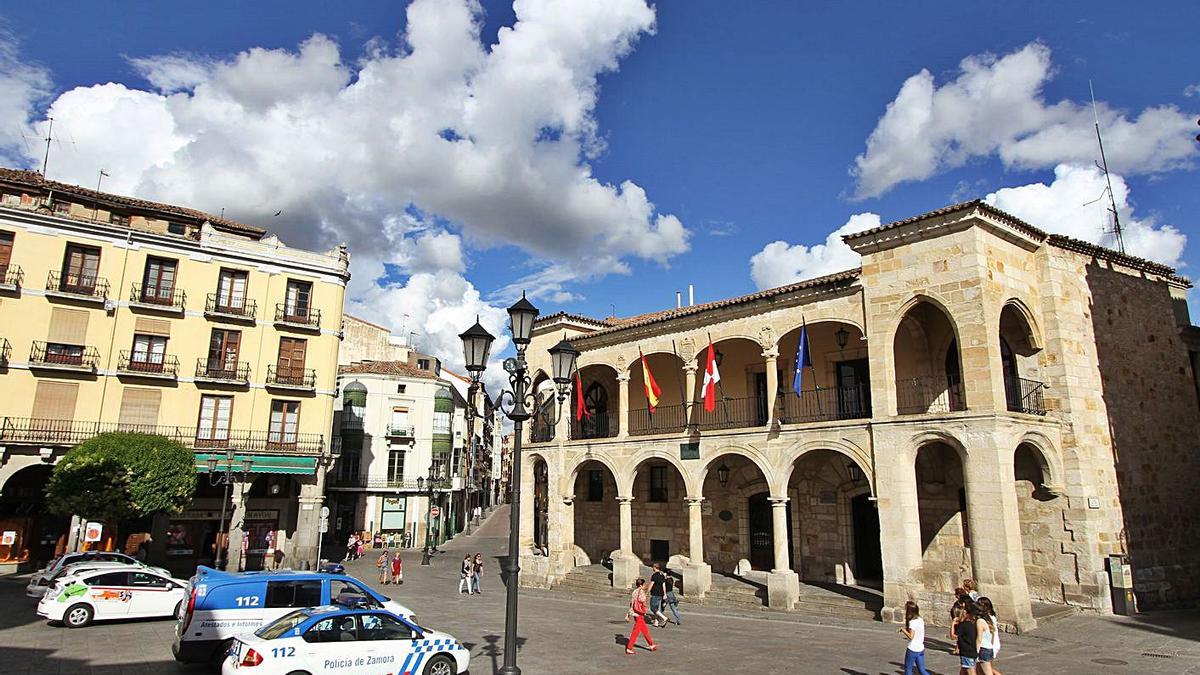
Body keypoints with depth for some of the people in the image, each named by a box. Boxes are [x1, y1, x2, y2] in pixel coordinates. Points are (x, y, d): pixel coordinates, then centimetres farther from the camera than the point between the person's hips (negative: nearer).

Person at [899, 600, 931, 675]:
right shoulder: (920, 620, 6)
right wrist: (907, 629, 10)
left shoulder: (912, 622, -19)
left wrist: (903, 630, -10)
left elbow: (911, 636, -22)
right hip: (920, 649, 8)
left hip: (912, 649, -7)